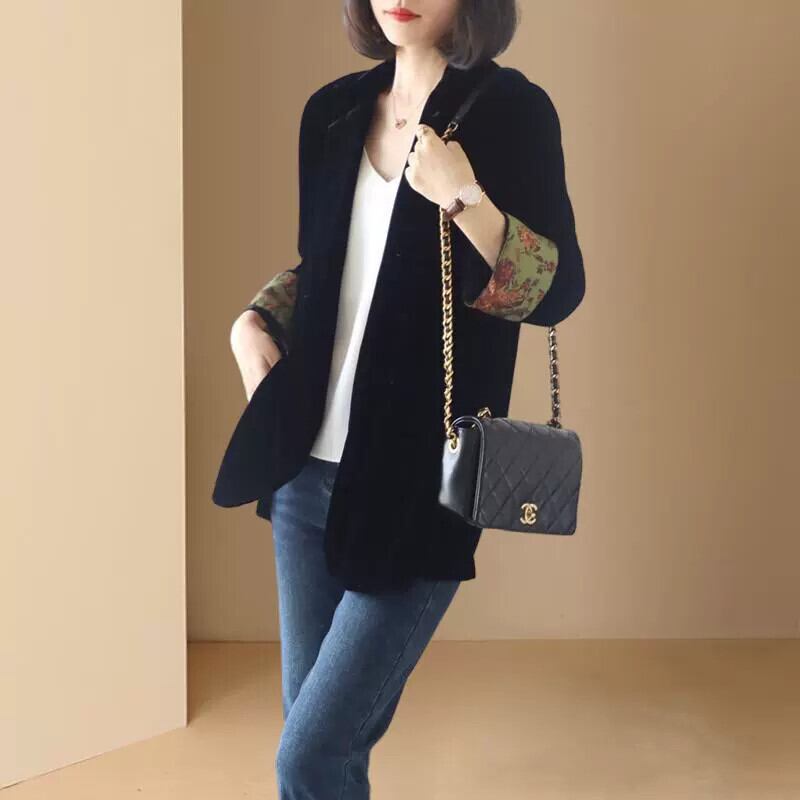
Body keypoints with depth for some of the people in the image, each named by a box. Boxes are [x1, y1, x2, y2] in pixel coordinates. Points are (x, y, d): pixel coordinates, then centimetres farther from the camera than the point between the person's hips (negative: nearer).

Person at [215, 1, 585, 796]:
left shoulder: (510, 109, -8)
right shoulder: (334, 110, 8)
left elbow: (558, 290, -11)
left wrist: (465, 201, -25)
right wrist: (255, 320, 4)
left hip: (415, 485, -5)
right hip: (309, 470, 6)